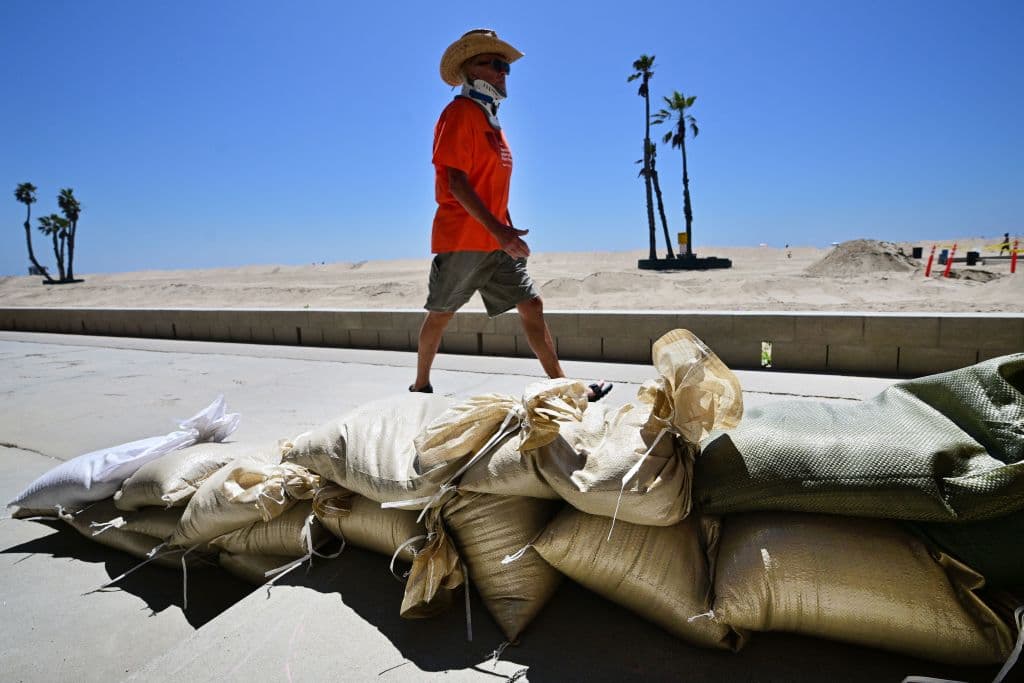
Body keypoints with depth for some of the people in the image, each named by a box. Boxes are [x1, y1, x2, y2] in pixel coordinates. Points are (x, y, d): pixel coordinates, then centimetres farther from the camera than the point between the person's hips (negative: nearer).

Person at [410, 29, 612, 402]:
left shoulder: (489, 119, 19)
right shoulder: (460, 112, -7)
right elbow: (457, 182, -17)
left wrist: (508, 232, 16)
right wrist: (498, 230, -23)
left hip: (496, 242, 8)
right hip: (462, 239, -8)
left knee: (532, 305, 1)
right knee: (440, 314, 4)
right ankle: (420, 387, 21)